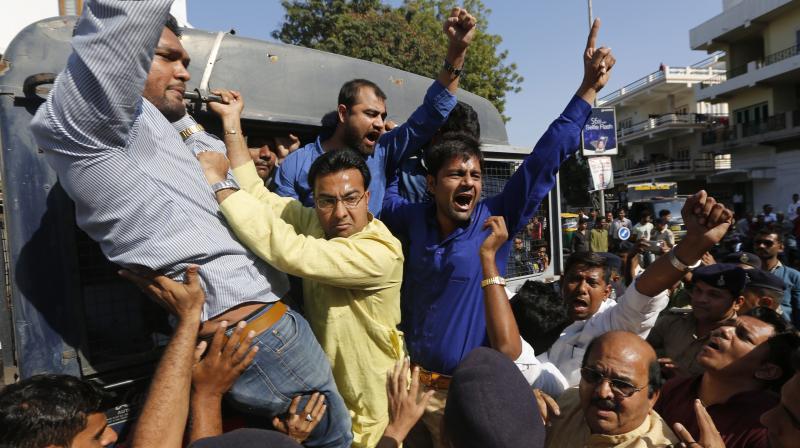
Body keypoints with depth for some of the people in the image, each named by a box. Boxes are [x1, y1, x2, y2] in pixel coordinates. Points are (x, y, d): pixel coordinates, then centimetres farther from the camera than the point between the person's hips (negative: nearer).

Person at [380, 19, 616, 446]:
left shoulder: (496, 220, -10)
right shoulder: (413, 218, -4)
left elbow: (544, 160, -15)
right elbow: (381, 192, 15)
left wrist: (588, 89, -17)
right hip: (411, 377, 2)